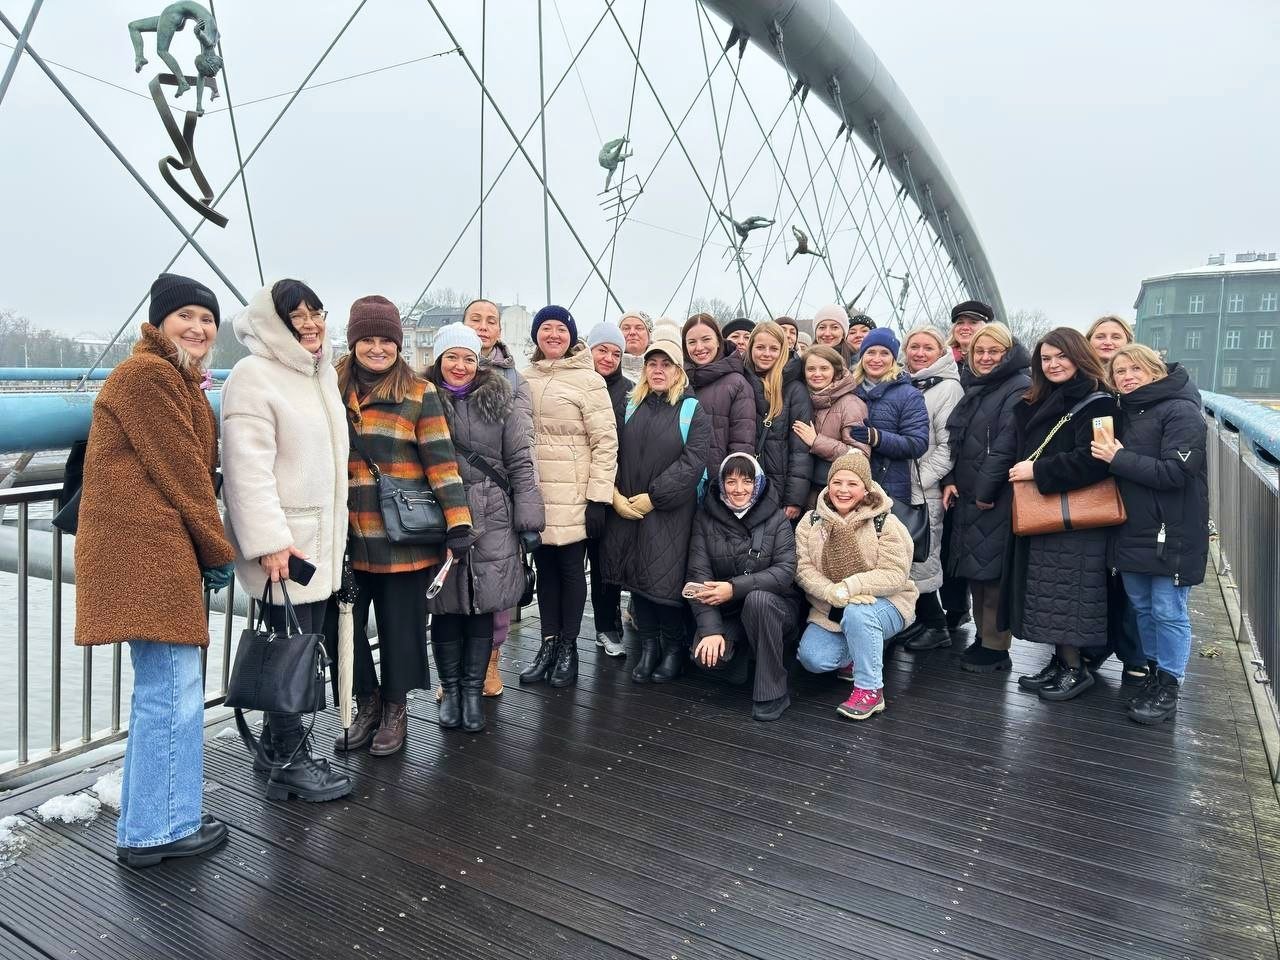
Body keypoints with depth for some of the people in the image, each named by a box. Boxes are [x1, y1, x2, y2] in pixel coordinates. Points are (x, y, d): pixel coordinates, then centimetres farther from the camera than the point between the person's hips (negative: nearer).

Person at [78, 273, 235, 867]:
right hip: (146, 549, -11)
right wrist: (219, 552, -6)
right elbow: (182, 472, -13)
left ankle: (145, 824, 30)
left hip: (158, 550, 11)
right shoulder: (147, 375, -10)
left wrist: (206, 548, 10)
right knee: (173, 690, -4)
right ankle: (159, 830, 10)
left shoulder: (178, 380, 22)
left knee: (161, 690, 17)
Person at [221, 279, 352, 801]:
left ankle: (275, 744, 29)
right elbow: (248, 467, -19)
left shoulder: (322, 373, 14)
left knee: (308, 640, 13)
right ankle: (290, 761, 13)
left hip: (323, 535, 8)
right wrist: (269, 539, -24)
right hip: (285, 540, -8)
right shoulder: (254, 376, -12)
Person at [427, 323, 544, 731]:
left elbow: (521, 464, 2)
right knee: (446, 607, 6)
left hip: (491, 520, 0)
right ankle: (450, 689, 23)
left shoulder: (501, 403, 4)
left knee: (483, 606, 4)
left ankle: (472, 690, 19)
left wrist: (528, 520, -2)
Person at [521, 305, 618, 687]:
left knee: (571, 567, 6)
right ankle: (548, 643, 24)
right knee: (544, 568, 12)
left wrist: (599, 498, -13)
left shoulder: (588, 379, -6)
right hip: (534, 494, 5)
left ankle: (568, 647, 19)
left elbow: (605, 441, -9)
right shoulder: (525, 379, 10)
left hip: (572, 495, -4)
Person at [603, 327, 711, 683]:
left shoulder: (693, 411, -1)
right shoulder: (631, 407, 12)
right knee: (636, 578, 8)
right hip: (626, 510, 4)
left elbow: (691, 464, -11)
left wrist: (652, 497, -14)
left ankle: (674, 647, 19)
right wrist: (615, 494, -9)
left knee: (665, 579, -3)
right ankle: (648, 646, 23)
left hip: (670, 514, -4)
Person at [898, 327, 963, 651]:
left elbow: (948, 445, -11)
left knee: (920, 559, -2)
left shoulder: (948, 388, -5)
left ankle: (935, 627, 14)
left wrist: (920, 480, -15)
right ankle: (923, 620, 24)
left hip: (924, 492, -6)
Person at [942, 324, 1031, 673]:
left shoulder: (1019, 389, -10)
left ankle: (995, 648, 5)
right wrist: (950, 481, 5)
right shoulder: (973, 387, 17)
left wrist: (985, 490, -18)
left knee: (991, 569, -5)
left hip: (997, 498, -8)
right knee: (974, 567, 13)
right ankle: (983, 637, 25)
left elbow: (1006, 445, -18)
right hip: (967, 495, 8)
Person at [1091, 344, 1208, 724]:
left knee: (1168, 611, 1)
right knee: (1141, 606, 16)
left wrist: (1119, 459, -19)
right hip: (1132, 530, 7)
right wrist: (1111, 456, 0)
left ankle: (1168, 686, 14)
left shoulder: (1181, 411, -12)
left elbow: (1176, 472, -21)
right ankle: (1154, 671, 31)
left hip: (1171, 533, -7)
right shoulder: (1126, 412, 12)